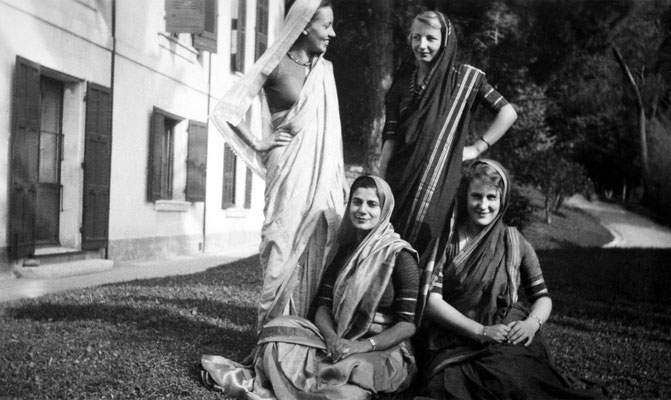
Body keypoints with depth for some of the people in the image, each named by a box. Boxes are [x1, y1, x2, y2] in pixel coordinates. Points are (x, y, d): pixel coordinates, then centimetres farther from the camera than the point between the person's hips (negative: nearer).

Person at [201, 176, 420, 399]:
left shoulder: (399, 256, -8)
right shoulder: (344, 251, 10)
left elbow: (408, 324, -10)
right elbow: (323, 305, 6)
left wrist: (364, 345, -22)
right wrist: (332, 338, -15)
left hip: (385, 350, -5)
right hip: (340, 343, 5)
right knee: (280, 329, -16)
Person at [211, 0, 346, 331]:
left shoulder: (325, 69, 13)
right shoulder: (276, 65, -5)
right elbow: (227, 110, -6)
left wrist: (340, 178, 12)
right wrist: (259, 146, -4)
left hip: (323, 172, 6)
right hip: (289, 170, -5)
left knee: (320, 249, 4)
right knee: (286, 246, -4)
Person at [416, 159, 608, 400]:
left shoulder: (515, 243, 12)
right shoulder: (446, 240, 6)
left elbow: (542, 297, 15)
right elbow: (431, 300, -3)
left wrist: (532, 322, -8)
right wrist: (482, 331, -13)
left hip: (511, 343, 2)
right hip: (455, 345, -2)